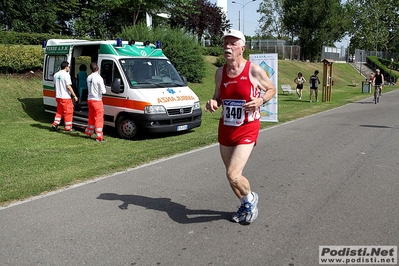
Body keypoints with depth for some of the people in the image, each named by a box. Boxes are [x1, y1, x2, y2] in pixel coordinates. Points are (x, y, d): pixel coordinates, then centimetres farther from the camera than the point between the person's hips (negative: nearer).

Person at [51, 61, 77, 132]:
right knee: (68, 112, 3)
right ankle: (67, 127, 9)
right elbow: (68, 86, -19)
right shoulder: (66, 74, -14)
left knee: (59, 111, 18)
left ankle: (55, 124, 8)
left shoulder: (56, 74, 11)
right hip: (66, 97, -7)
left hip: (58, 96, 8)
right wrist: (74, 96, -15)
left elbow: (55, 86, 17)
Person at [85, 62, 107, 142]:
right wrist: (104, 87, 2)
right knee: (99, 118, -2)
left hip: (89, 99, 7)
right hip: (97, 100, -7)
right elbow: (103, 91, -16)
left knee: (91, 117, 20)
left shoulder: (89, 77, 7)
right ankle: (99, 137, 0)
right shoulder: (99, 78, -16)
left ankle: (88, 133, 31)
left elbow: (89, 88, 14)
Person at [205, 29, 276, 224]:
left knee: (232, 175, -14)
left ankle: (251, 199, 19)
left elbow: (271, 89, 3)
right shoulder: (220, 72, 2)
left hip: (247, 130, -5)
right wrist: (212, 103, -8)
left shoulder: (254, 70, -10)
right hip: (225, 129, 5)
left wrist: (260, 100, -17)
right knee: (232, 175, 14)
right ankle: (245, 206, 40)